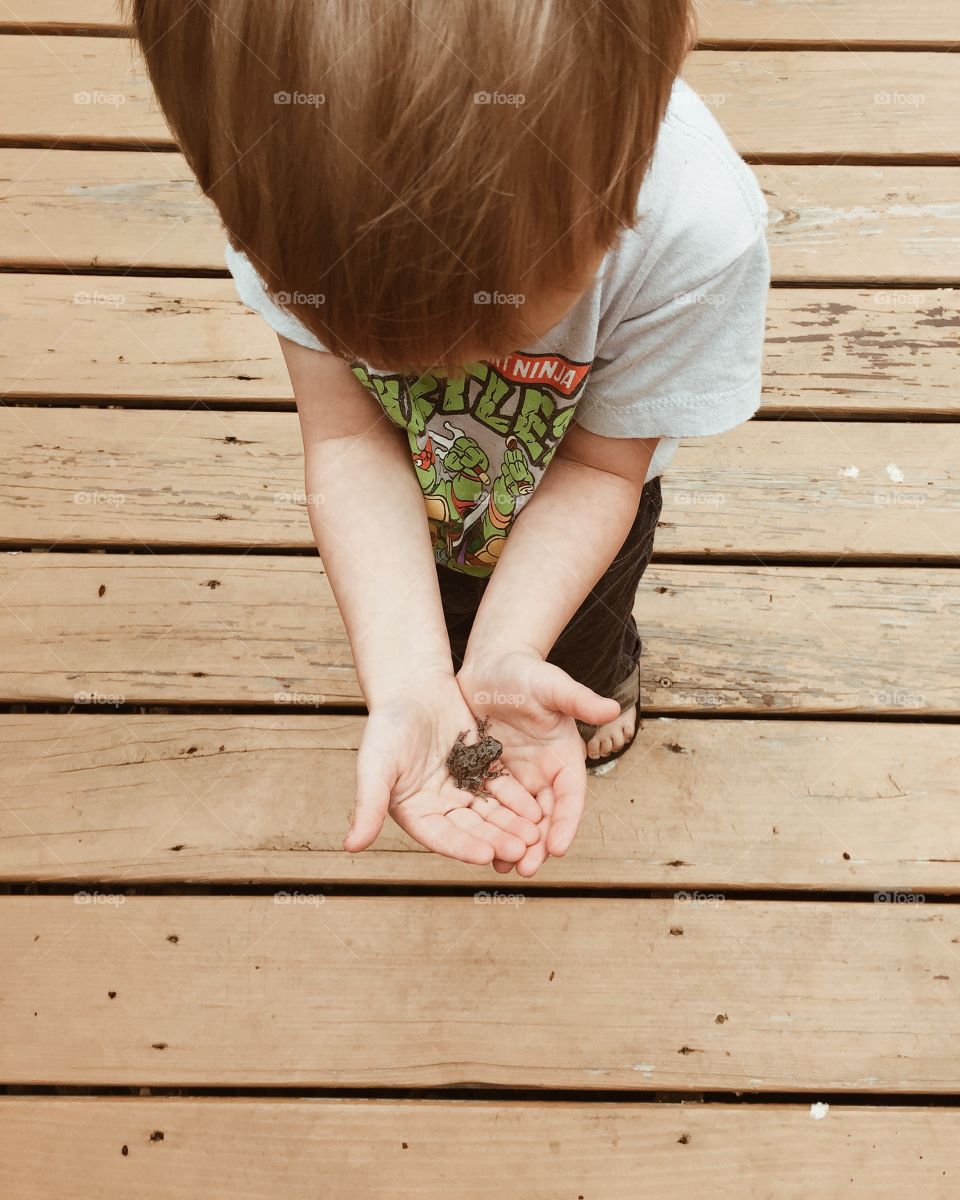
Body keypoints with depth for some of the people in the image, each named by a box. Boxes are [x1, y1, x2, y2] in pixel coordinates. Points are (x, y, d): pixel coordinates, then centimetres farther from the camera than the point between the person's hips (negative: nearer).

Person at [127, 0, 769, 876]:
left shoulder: (699, 228, -41)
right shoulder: (279, 171, -36)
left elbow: (598, 466, -27)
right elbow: (349, 440, -31)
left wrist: (504, 655, -38)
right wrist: (409, 680, -41)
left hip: (564, 508, 0)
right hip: (412, 510, 1)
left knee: (583, 645, 30)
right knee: (434, 618, 29)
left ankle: (610, 676, 68)